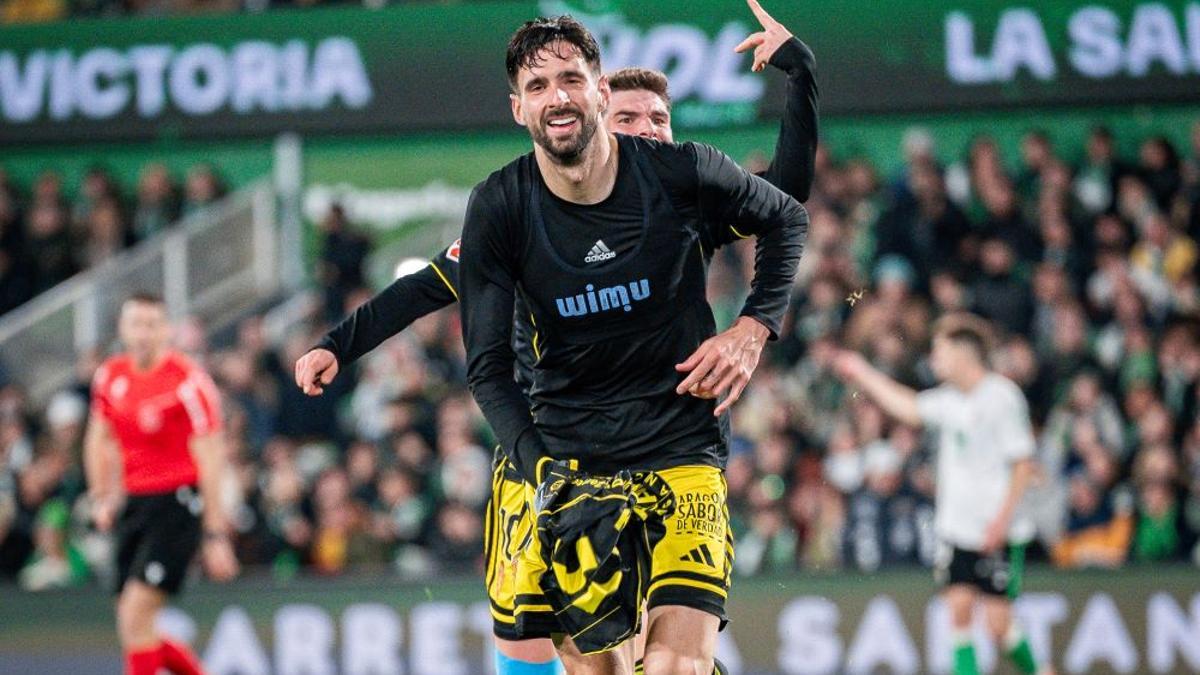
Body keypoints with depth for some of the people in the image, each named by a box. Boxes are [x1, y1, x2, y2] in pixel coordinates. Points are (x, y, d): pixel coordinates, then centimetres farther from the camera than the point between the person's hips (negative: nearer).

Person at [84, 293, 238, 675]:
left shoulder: (188, 382, -13)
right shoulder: (110, 376, 5)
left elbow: (210, 460, -13)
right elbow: (99, 439, 23)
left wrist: (215, 535, -15)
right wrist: (102, 497, 13)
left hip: (178, 504, -7)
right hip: (134, 502, 7)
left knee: (135, 616, -17)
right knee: (132, 628, 6)